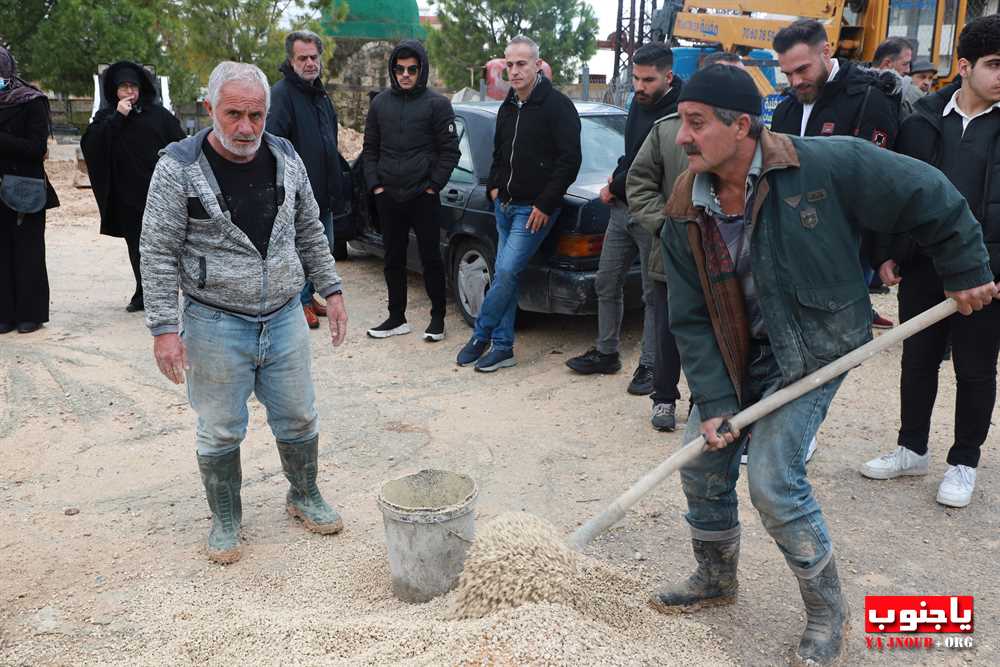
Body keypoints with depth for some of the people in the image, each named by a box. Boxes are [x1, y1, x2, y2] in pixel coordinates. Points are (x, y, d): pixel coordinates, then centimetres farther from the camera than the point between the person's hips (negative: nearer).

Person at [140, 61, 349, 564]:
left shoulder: (285, 157, 1)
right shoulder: (178, 168, -12)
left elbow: (310, 232, 11)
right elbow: (158, 253, -10)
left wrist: (331, 290, 9)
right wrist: (164, 328, -13)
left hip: (285, 316, 4)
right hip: (216, 324, -3)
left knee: (297, 418, 15)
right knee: (221, 431, 10)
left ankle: (304, 498, 38)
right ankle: (225, 520, 31)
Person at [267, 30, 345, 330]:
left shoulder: (320, 94, 15)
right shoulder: (281, 94, -13)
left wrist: (336, 182, 20)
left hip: (323, 191, 9)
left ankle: (308, 295, 30)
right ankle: (301, 302, 14)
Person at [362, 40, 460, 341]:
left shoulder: (437, 103, -2)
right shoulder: (380, 102, 10)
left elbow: (449, 151, -2)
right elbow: (370, 149, 14)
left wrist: (433, 186, -8)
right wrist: (375, 184, 4)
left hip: (423, 196, -4)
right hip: (387, 197, 4)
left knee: (431, 258, 1)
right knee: (393, 259, 10)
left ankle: (437, 317, 14)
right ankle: (397, 318, 20)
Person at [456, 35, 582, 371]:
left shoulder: (557, 105, -10)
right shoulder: (507, 108, 14)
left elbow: (570, 160, -15)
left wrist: (545, 205, -17)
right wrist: (494, 186, 11)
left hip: (536, 209, -8)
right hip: (505, 205, 8)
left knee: (506, 272, -13)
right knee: (504, 274, 8)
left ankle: (481, 336, 4)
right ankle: (502, 347, 15)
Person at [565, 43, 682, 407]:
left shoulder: (677, 113, -18)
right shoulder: (640, 102, 9)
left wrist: (614, 188, -10)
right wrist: (618, 176, 4)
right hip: (623, 209, 9)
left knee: (654, 294, 2)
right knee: (607, 281, 14)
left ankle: (650, 365, 13)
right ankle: (606, 353, 28)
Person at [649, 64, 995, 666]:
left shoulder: (826, 165, -23)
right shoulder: (685, 213, -10)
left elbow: (930, 197, -10)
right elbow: (690, 318, -8)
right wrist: (712, 401, -13)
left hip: (813, 352, -5)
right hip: (733, 358, 5)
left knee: (774, 481, -13)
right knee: (701, 467, 9)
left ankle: (828, 611, 14)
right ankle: (716, 578, 38)